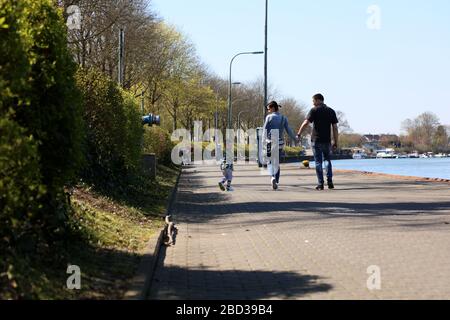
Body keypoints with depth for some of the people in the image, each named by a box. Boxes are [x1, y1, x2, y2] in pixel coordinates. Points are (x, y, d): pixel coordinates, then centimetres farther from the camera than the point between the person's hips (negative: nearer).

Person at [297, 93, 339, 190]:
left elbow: (306, 123, -13)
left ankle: (320, 184, 0)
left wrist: (299, 134, -4)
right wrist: (335, 143, 7)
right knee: (328, 160, 17)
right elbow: (335, 128, 4)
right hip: (327, 141, 3)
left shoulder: (314, 110, -4)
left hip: (316, 140, -3)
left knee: (318, 162, 3)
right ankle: (330, 182, 7)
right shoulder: (331, 111, 7)